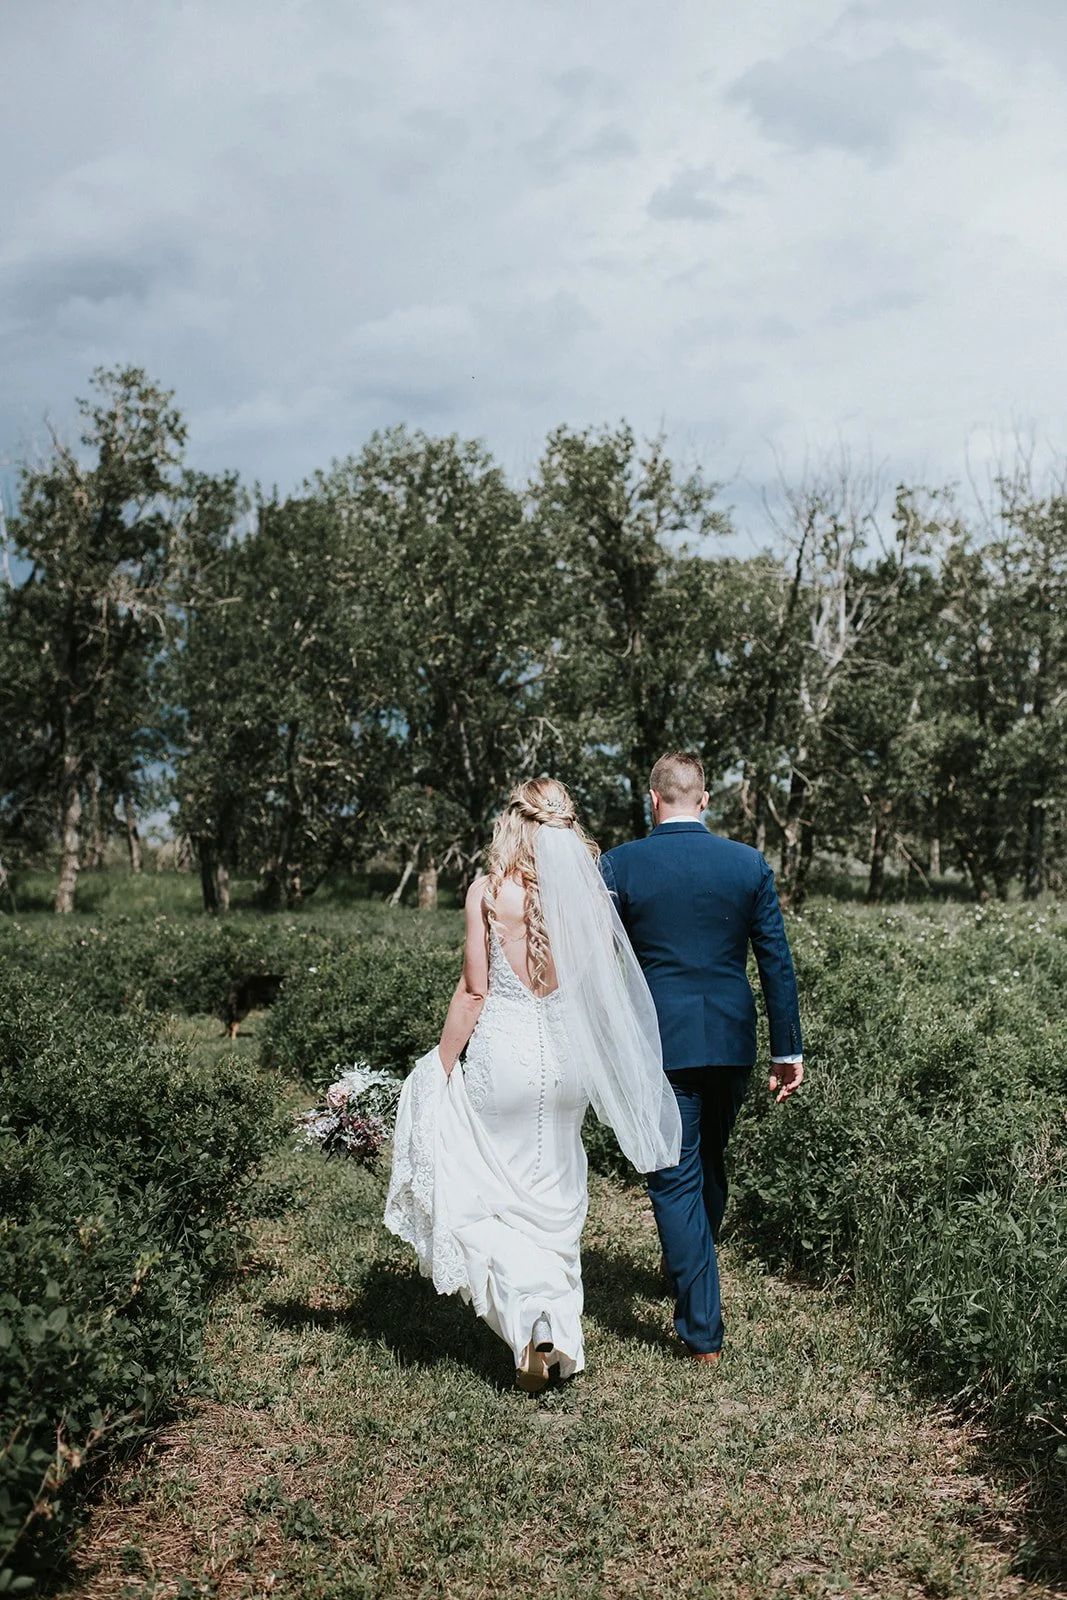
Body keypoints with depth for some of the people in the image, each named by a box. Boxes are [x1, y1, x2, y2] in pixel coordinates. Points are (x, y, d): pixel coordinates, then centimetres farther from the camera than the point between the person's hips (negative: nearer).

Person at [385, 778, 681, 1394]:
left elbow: (474, 990, -9)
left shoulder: (489, 891, -10)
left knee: (474, 1192, 11)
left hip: (502, 1052, -4)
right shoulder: (590, 891, -1)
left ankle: (527, 1305, -3)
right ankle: (561, 1331, 23)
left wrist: (443, 1066, 1)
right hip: (566, 1060, 4)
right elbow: (606, 991, 1)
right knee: (553, 1198, 18)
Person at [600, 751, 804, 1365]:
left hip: (659, 1043, -3)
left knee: (675, 1177, 4)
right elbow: (777, 962, 1)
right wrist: (789, 1049, 8)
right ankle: (690, 1266, 46)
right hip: (733, 1040, 4)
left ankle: (704, 1329, 4)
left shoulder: (619, 865, -6)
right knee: (711, 1164, 23)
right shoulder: (750, 863, -1)